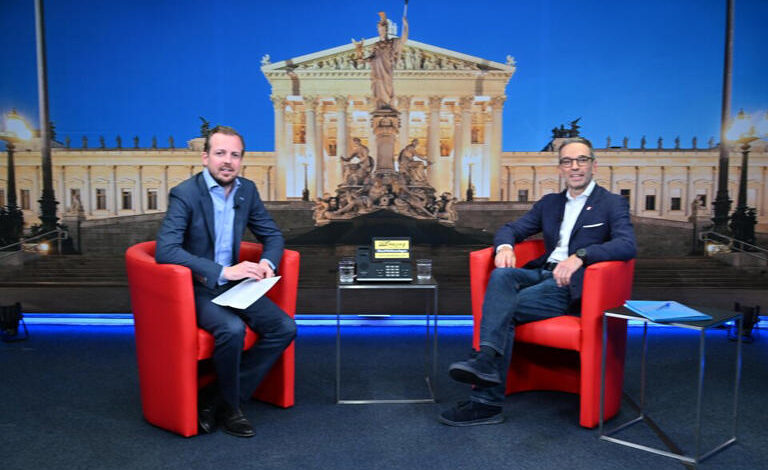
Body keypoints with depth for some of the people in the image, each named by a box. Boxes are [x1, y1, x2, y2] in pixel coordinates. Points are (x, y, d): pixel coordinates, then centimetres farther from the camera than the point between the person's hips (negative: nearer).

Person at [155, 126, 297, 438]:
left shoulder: (247, 190, 3)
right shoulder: (185, 194, -15)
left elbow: (273, 235, 12)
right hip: (195, 289, -6)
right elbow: (165, 250, -27)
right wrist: (222, 271, -32)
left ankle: (214, 400, -1)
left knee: (284, 328, -11)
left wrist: (267, 262, -12)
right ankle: (229, 406, -4)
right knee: (232, 329, -32)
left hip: (232, 283, 6)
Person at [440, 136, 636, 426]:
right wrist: (504, 246, -7)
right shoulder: (549, 203, 22)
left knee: (505, 309, -26)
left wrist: (580, 256, -29)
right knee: (501, 275, -30)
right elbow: (511, 229, 19)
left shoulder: (612, 204, 5)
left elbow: (627, 245, -13)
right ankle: (487, 357, -47)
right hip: (542, 273, 5)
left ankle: (486, 403, -28)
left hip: (573, 283, -5)